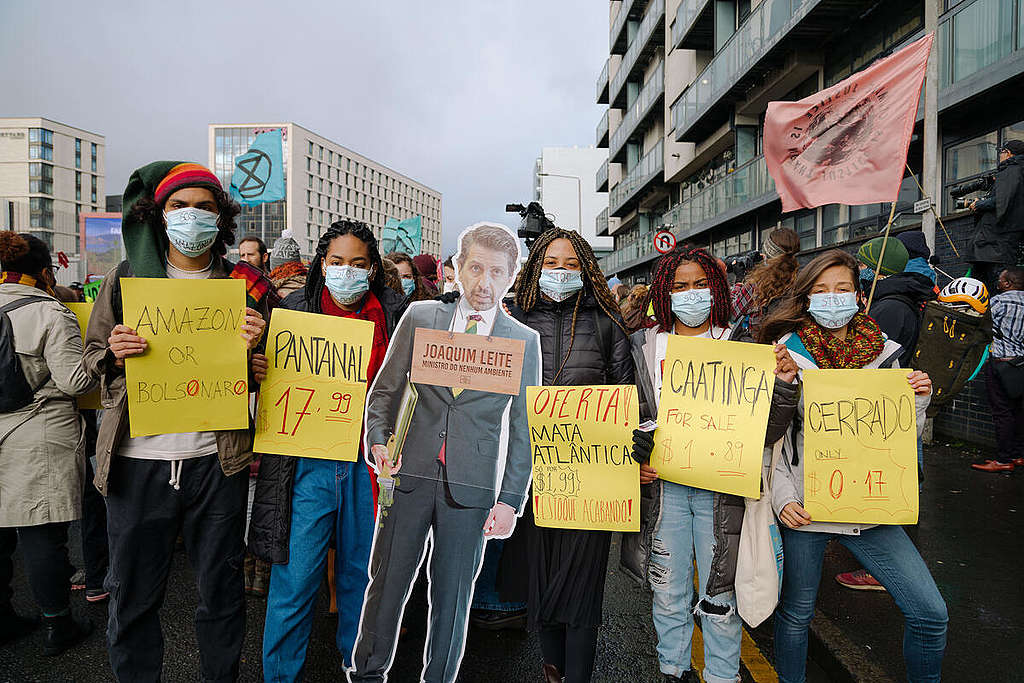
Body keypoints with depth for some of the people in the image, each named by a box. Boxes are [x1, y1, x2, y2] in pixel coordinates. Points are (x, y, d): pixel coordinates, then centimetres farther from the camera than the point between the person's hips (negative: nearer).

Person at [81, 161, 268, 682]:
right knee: (133, 596, 12)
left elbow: (258, 379, 9)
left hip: (215, 459, 0)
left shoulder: (242, 283, 5)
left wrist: (251, 351, -13)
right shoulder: (125, 278, 5)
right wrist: (115, 353, -11)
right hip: (138, 458, 1)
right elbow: (93, 356, 11)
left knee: (222, 592, 12)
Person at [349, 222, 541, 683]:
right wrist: (378, 441, -6)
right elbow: (384, 390, 10)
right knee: (387, 583, 10)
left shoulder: (524, 342, 3)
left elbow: (523, 429, 2)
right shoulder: (419, 317, 5)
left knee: (452, 597, 10)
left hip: (472, 487, 0)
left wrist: (510, 500, -3)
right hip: (410, 473, 1)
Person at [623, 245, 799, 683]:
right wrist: (634, 458, -5)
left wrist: (783, 385, -19)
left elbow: (767, 432, -3)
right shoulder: (646, 346, 3)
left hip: (721, 487, -1)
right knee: (668, 592, 15)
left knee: (720, 595, 8)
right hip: (663, 486, 2)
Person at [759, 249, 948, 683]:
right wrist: (782, 497, -14)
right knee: (796, 613, 11)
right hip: (805, 506, -2)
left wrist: (917, 400, -7)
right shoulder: (788, 354, -5)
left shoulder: (883, 353, 4)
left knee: (930, 614, 1)